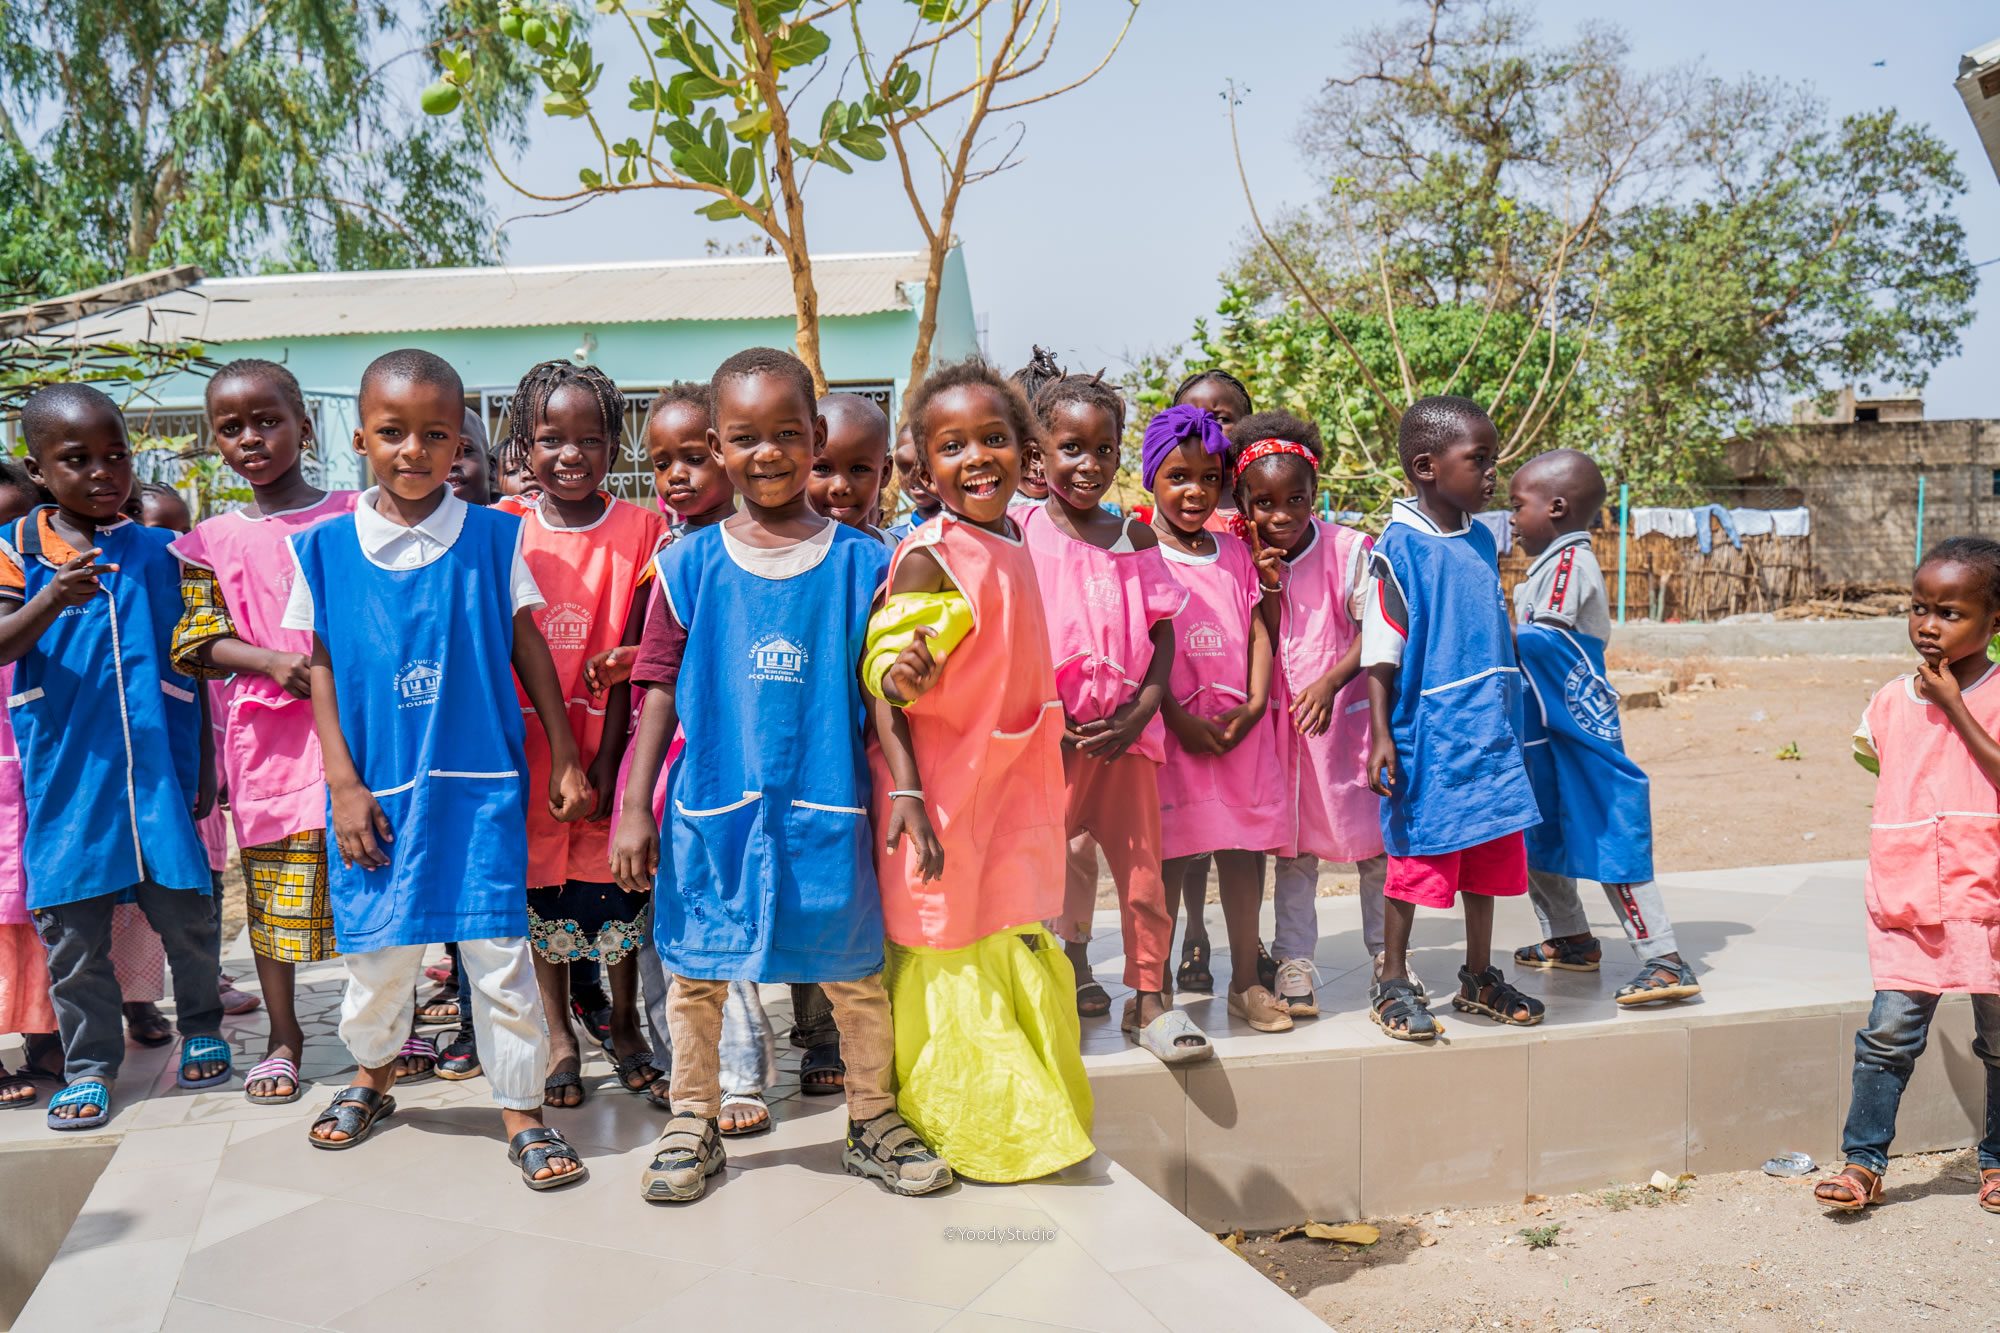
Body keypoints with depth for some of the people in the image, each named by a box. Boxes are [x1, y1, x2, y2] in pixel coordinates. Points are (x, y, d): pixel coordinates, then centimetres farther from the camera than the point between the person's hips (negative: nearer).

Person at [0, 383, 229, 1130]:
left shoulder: (160, 553, 5)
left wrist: (204, 763, 8)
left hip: (159, 766, 0)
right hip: (65, 769, 0)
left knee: (184, 906, 6)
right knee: (71, 921, 6)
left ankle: (202, 1028, 29)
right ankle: (89, 1064, 20)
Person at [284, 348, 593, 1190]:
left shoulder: (492, 537, -1)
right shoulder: (325, 548, 1)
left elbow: (527, 647, 4)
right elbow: (323, 668, 4)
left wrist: (565, 759, 3)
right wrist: (343, 783, -2)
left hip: (480, 780, -1)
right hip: (378, 786, 1)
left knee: (497, 946, 0)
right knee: (378, 946, 14)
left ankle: (523, 1112, 13)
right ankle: (372, 1075, 40)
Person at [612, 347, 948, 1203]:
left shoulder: (861, 564, 0)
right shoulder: (691, 564, 1)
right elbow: (662, 691, 3)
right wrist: (635, 807, 0)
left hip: (826, 810, 0)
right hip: (712, 808, 0)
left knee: (855, 974, 9)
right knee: (697, 972, 11)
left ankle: (873, 1122, 28)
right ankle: (693, 1123, 29)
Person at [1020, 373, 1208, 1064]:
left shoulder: (1136, 538, 7)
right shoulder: (1019, 535, -2)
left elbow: (1162, 633, 8)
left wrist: (1139, 713, -5)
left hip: (1125, 731, 3)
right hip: (1049, 734, -2)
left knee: (1143, 864, 5)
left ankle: (1150, 999, 16)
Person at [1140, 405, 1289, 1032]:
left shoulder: (1236, 551, 13)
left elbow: (1257, 628, 10)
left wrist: (1254, 704, -4)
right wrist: (1179, 719, -15)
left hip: (1239, 726, 4)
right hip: (1171, 726, -4)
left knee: (1242, 850, 9)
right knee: (1169, 856, 0)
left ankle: (1246, 982, 21)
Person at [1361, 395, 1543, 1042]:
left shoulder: (1482, 541, 9)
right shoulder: (1399, 547, -12)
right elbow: (1379, 651, -12)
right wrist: (1380, 734, -17)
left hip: (1487, 729, 7)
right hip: (1426, 733, -7)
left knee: (1490, 851, 12)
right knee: (1415, 854, 1)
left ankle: (1479, 977, 28)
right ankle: (1392, 983, 16)